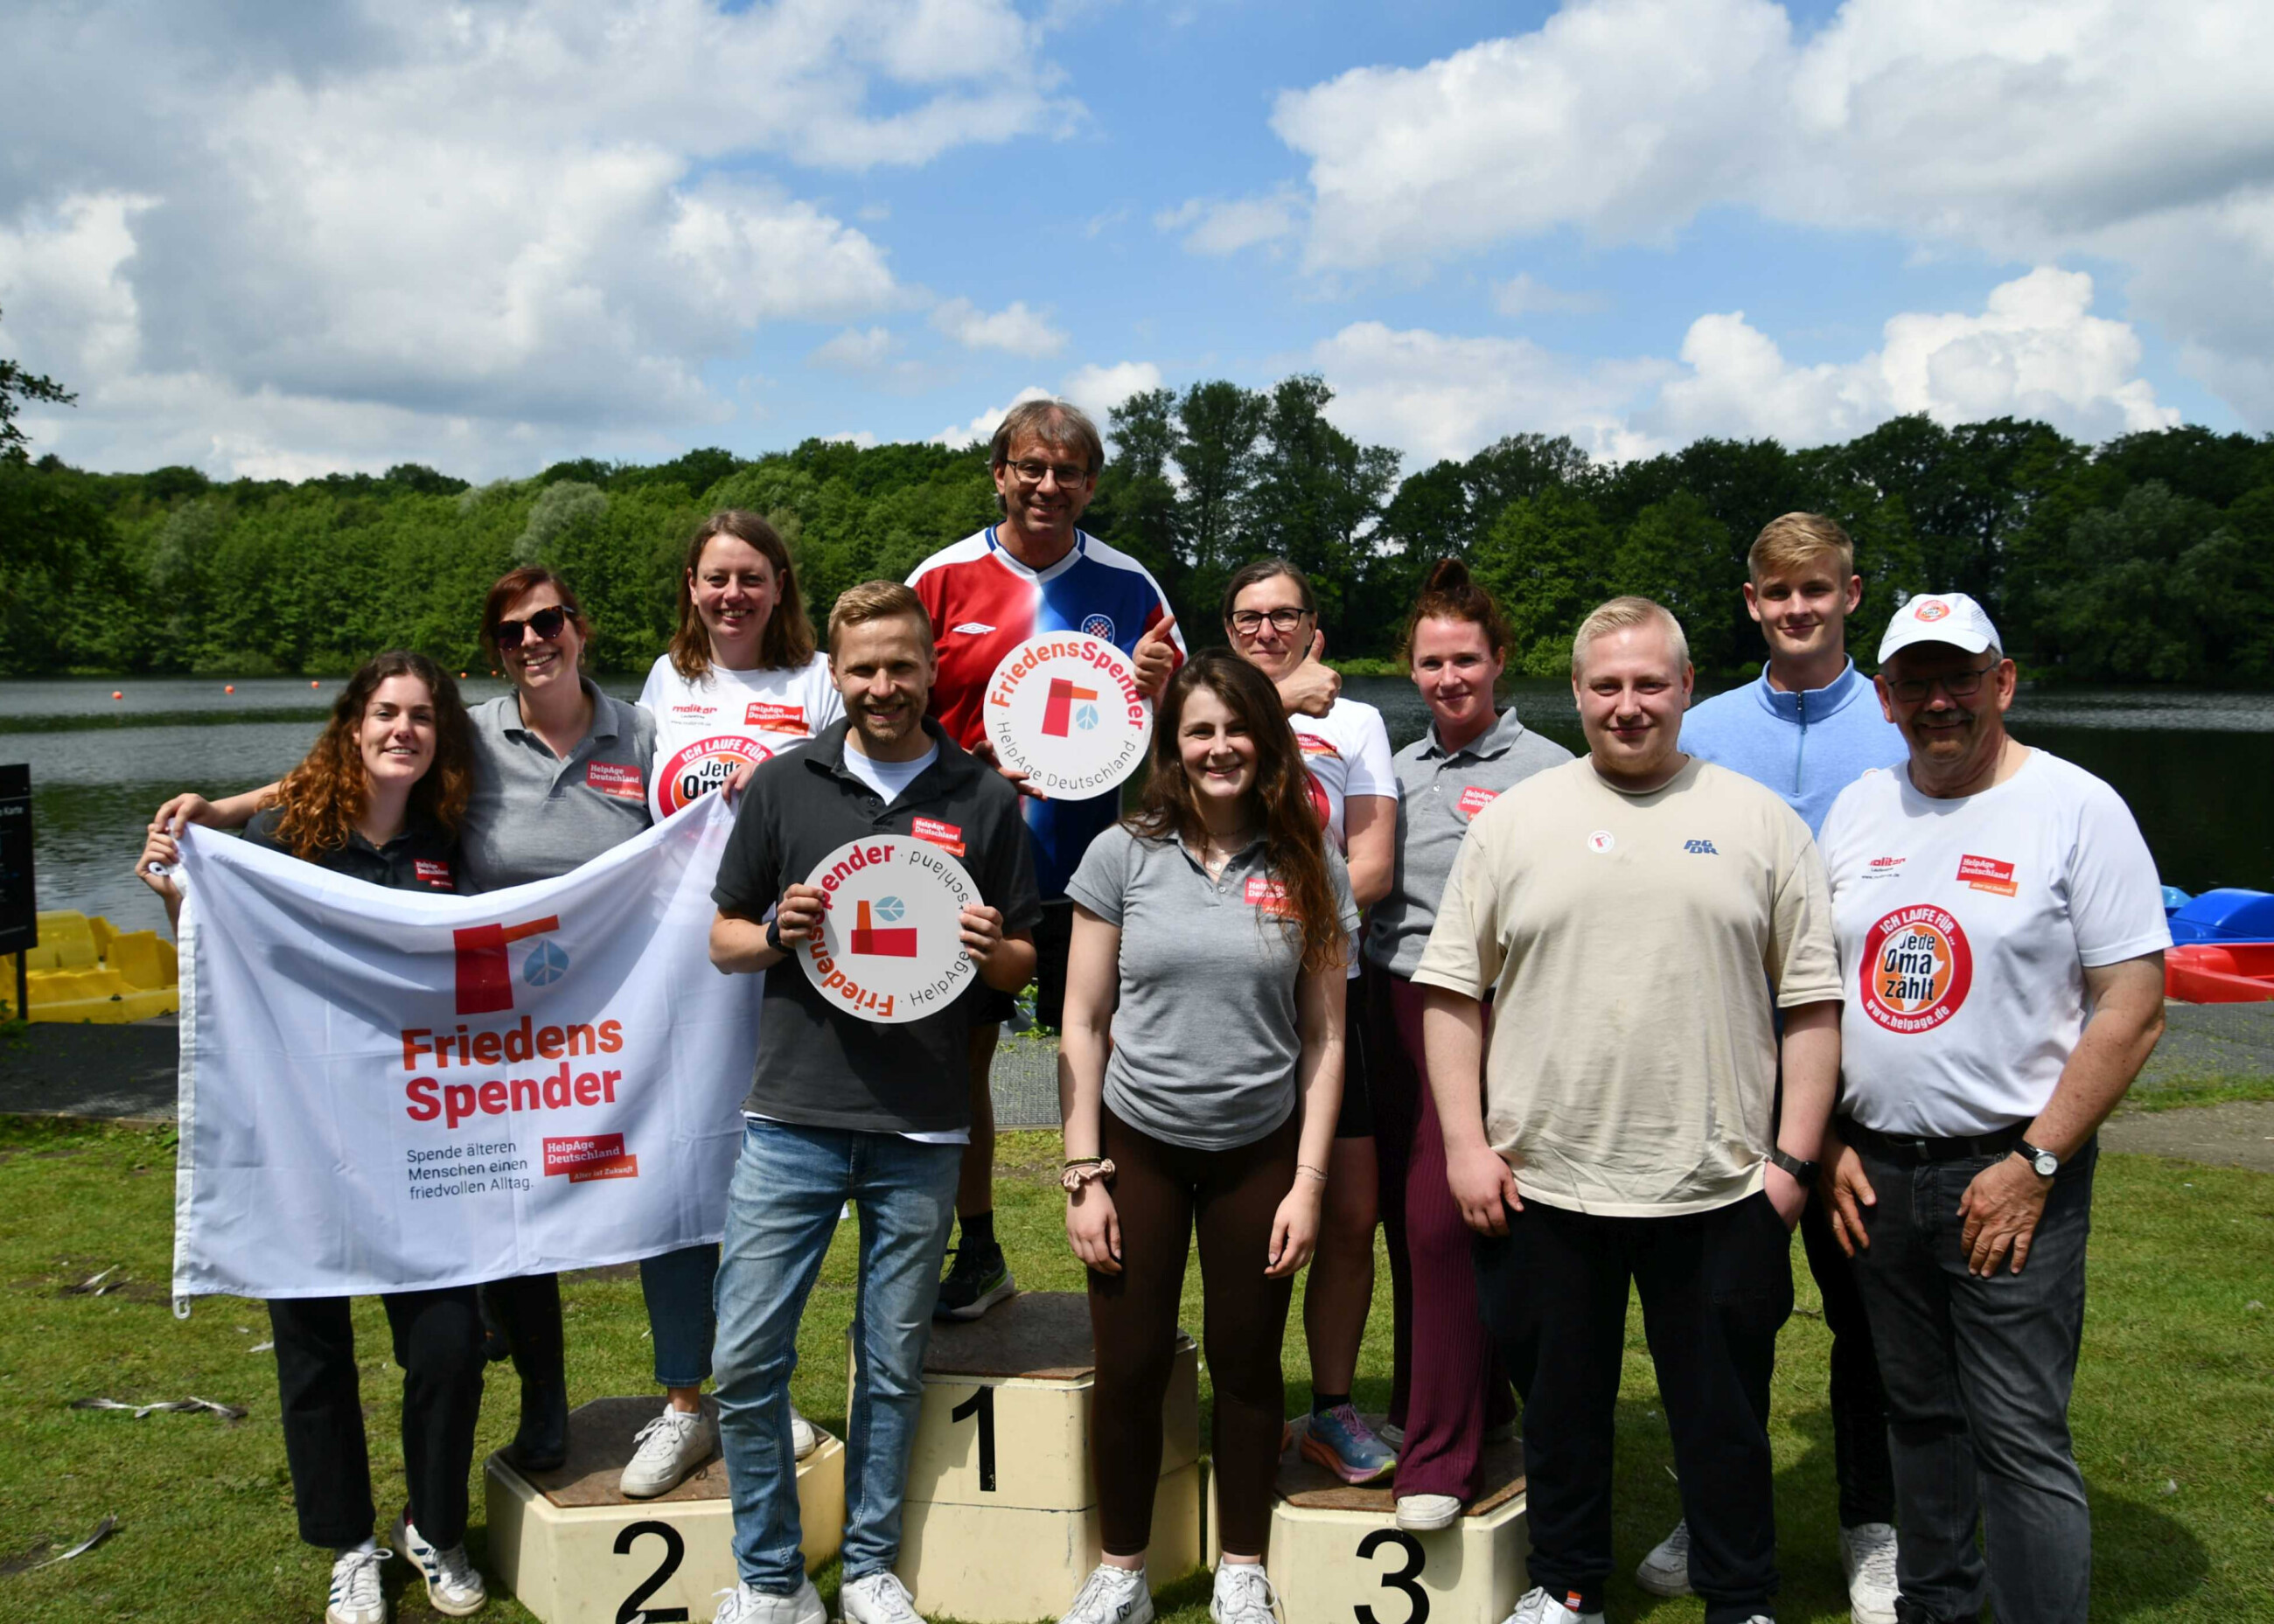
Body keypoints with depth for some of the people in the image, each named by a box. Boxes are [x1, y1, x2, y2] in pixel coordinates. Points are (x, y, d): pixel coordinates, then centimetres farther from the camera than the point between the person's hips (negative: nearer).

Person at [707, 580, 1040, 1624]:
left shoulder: (984, 802, 5)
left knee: (893, 1364, 10)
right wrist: (778, 934, -12)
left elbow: (1022, 967, 10)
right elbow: (723, 940, 9)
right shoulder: (782, 785, 5)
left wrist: (988, 950, -13)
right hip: (794, 1116, 0)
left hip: (921, 1131, 0)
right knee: (746, 1358, 0)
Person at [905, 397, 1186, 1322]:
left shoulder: (1127, 586, 4)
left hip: (1087, 863, -1)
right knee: (957, 1058, 8)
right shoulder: (944, 578, 2)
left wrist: (1153, 685, -16)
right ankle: (977, 1255, 24)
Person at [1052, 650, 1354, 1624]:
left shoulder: (1308, 869, -1)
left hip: (1259, 1151, 0)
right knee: (1130, 1367, 6)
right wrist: (1083, 1174, -5)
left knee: (1246, 1363, 10)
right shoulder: (1125, 855, -3)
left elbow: (1323, 1036, 2)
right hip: (1139, 1144, 0)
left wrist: (1309, 1180, -3)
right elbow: (1083, 1024, -1)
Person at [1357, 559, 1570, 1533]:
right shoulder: (1400, 769, 14)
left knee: (1442, 1219, -10)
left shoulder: (1545, 771, -5)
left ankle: (1441, 1457, 0)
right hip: (1389, 1005, 7)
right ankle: (1476, 1403, 28)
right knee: (1404, 1218, 10)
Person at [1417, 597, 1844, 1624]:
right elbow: (1451, 991, 3)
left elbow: (1813, 1001, 3)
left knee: (1725, 1413, 12)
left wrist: (1793, 1156, -2)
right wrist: (1466, 1145, -3)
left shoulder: (1759, 822, 3)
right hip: (1543, 1183, 1)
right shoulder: (1513, 821, 4)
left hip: (1718, 1189, 0)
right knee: (1560, 1404, 15)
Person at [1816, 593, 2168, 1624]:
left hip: (2008, 1175, -5)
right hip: (1873, 1176, 5)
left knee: (2019, 1436, -3)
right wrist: (1824, 1140, 4)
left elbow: (2133, 1012, -11)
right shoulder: (1857, 810, 8)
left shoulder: (2077, 809, -7)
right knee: (1918, 1413, 17)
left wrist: (2034, 1164, -14)